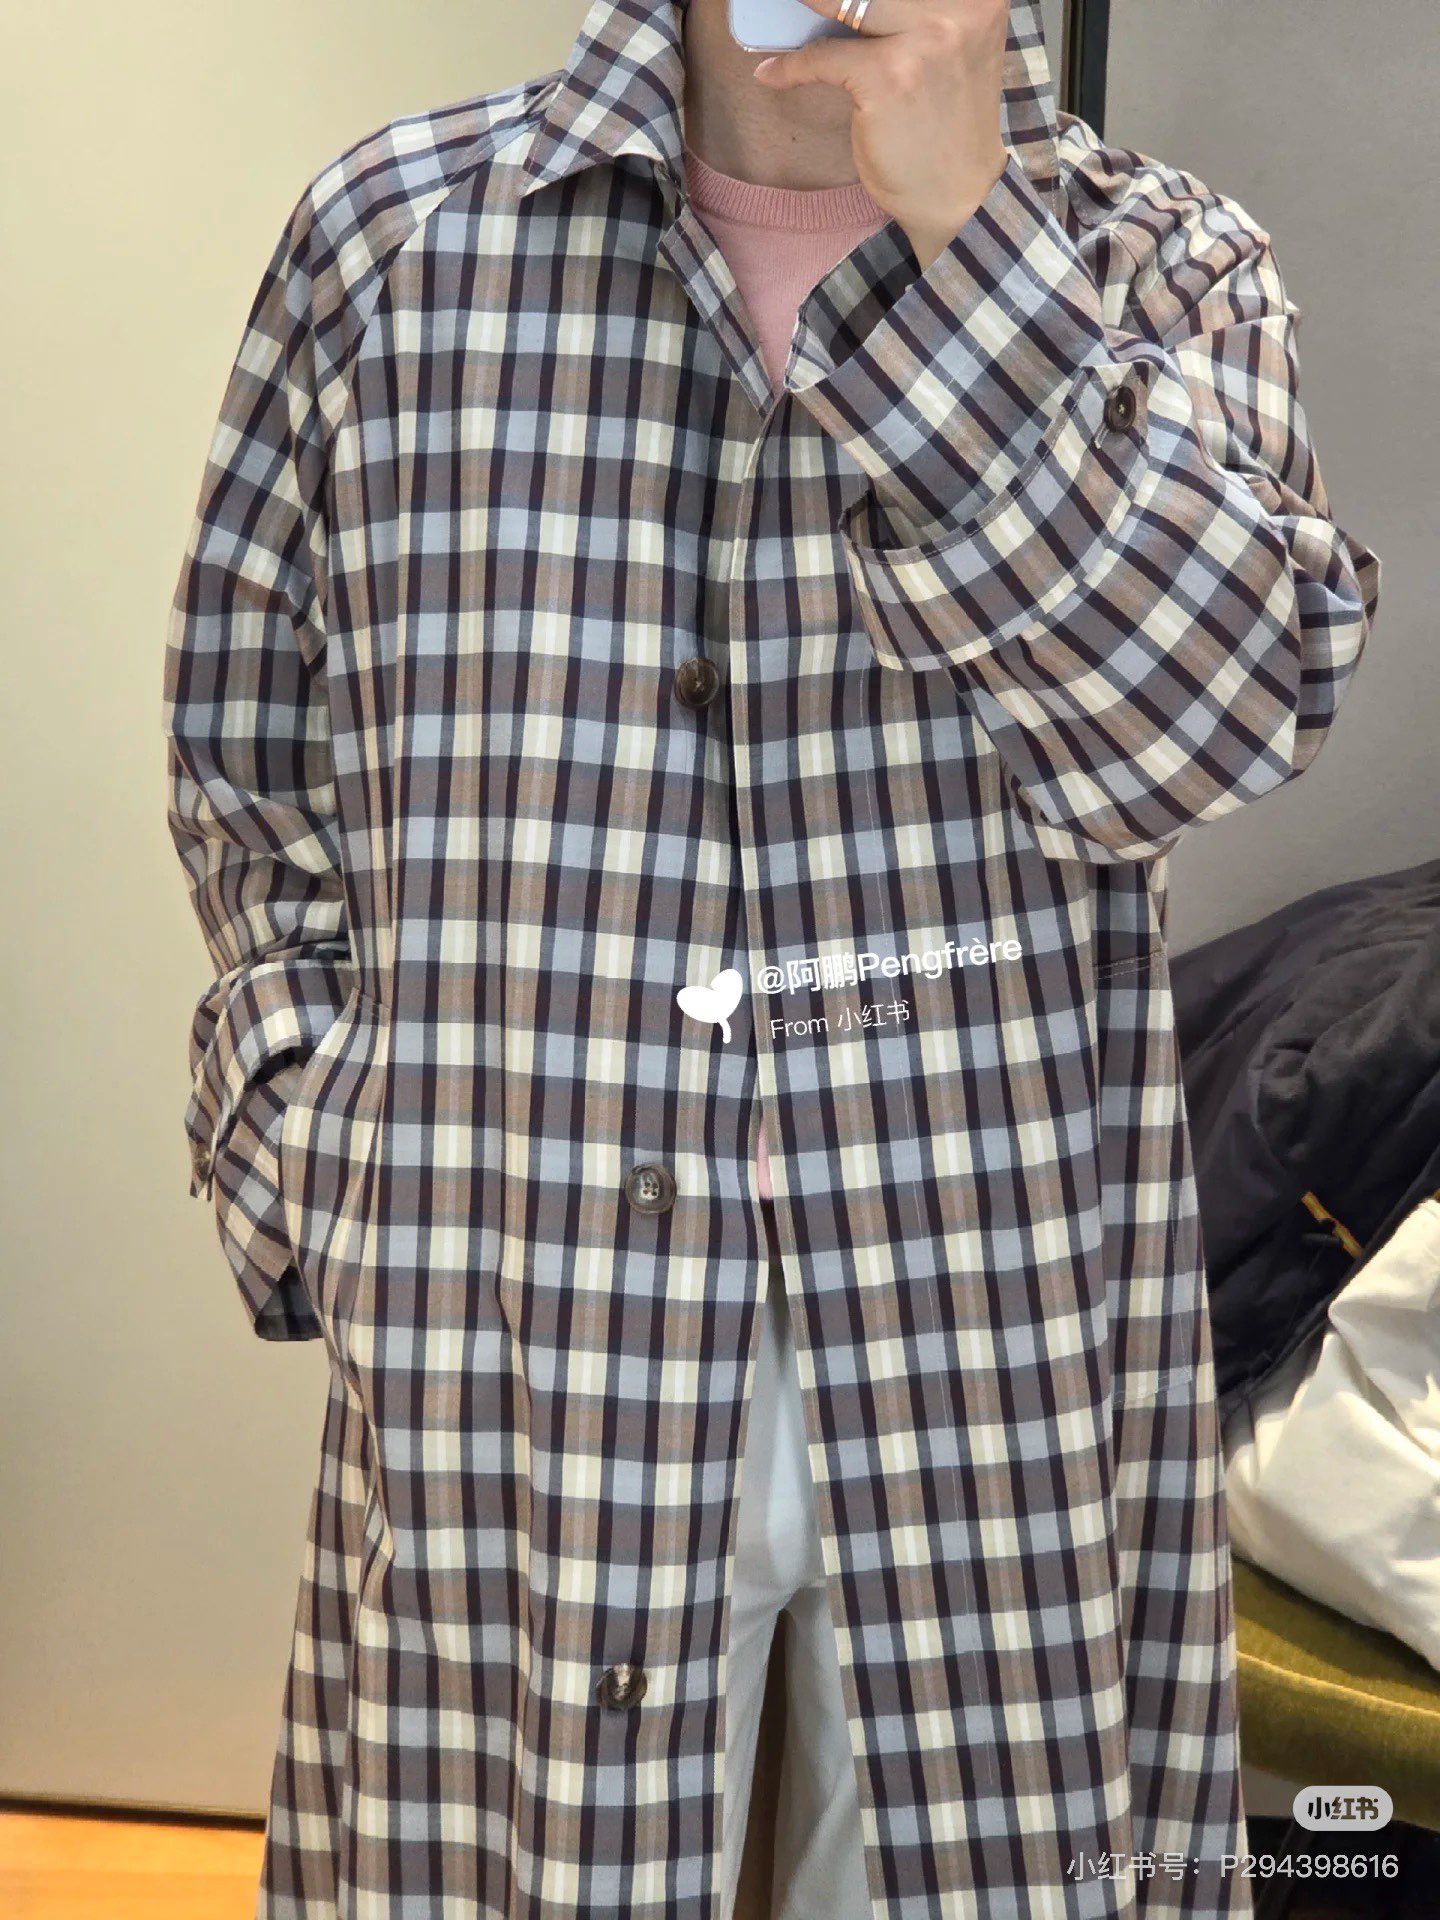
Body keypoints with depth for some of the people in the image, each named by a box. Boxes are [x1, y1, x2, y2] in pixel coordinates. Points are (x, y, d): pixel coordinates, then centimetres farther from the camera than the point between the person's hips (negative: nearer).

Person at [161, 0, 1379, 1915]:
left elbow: (1203, 723, -14)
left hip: (1002, 1349, 1)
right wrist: (338, 1176, 1)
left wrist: (957, 220, -18)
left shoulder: (1167, 265, 4)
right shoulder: (393, 231, 5)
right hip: (517, 1354, 0)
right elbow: (252, 783, 11)